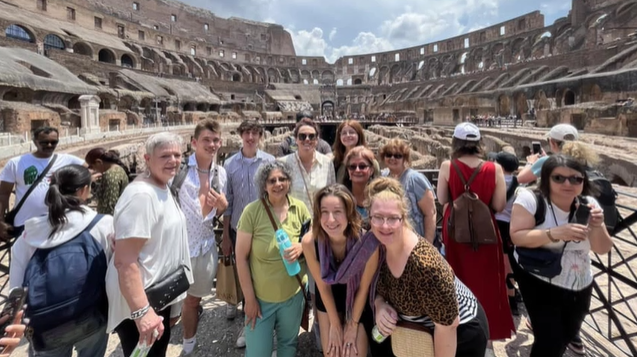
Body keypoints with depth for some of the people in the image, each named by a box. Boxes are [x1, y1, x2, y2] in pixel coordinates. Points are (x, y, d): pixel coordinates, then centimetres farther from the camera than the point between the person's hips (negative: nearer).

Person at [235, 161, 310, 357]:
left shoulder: (300, 208, -8)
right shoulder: (252, 211, -16)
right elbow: (241, 257, -12)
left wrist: (301, 247, -17)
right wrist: (249, 298, -9)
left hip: (294, 294, 3)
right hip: (260, 296, -2)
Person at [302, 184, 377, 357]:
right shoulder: (310, 241, -29)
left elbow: (363, 287, -16)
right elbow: (323, 286, -12)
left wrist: (352, 325, -5)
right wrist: (335, 325, -2)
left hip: (358, 301, -1)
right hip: (328, 301, 2)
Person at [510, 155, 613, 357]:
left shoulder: (588, 204, -7)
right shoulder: (531, 199, -21)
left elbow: (603, 249, -4)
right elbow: (517, 236, -25)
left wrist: (597, 226, -23)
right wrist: (555, 233, -37)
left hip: (580, 285, 6)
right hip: (539, 281, -5)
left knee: (568, 334, 24)